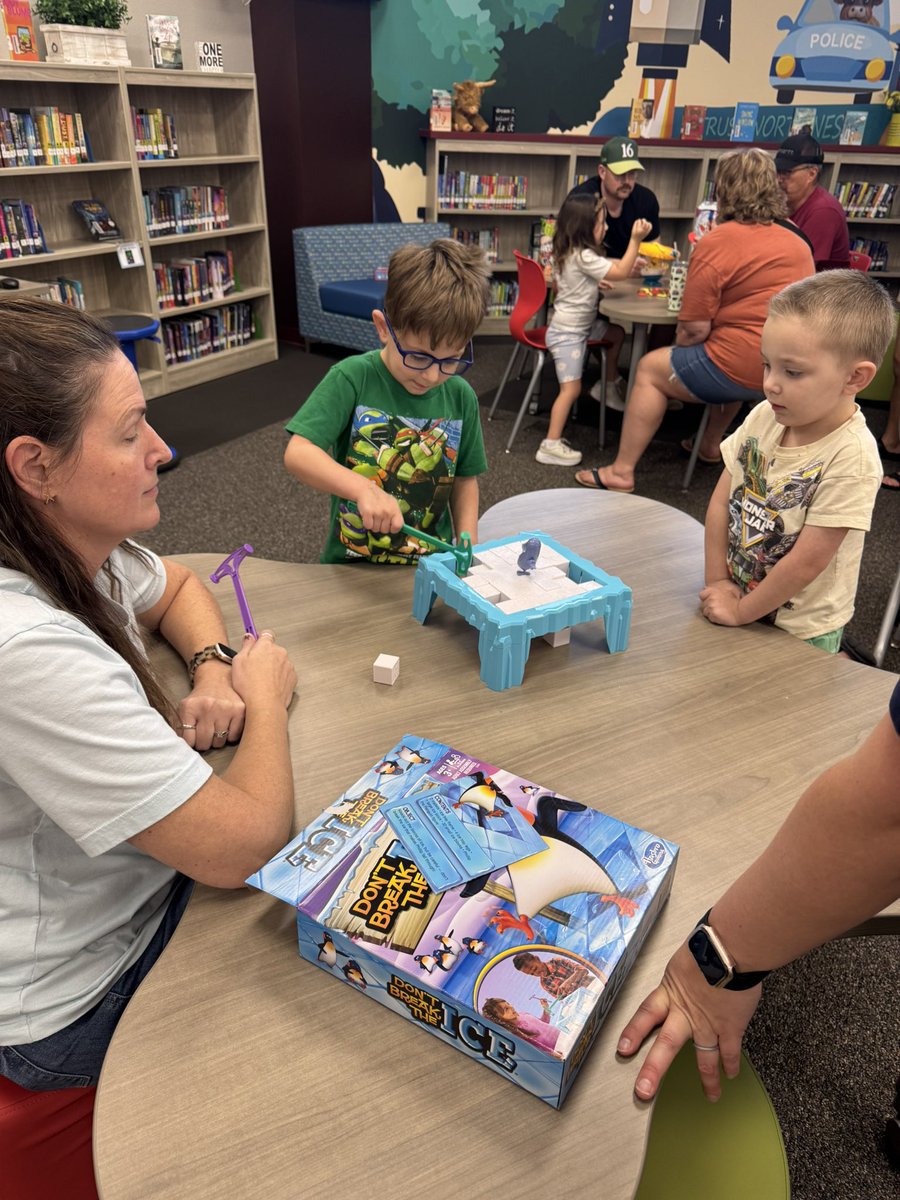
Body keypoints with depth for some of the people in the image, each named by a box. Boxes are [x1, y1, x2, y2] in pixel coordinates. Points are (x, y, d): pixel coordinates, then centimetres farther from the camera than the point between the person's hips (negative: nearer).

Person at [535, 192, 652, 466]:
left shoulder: (566, 254, 7)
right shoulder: (583, 257, -23)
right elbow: (621, 272, -22)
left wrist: (594, 282, 11)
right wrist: (635, 239, -18)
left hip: (581, 324, 10)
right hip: (568, 332, -10)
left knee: (617, 333, 26)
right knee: (571, 388, -13)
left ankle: (612, 381, 41)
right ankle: (551, 445, -13)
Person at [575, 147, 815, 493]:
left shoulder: (716, 242, -11)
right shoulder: (798, 242, 11)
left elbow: (694, 329, -13)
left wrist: (680, 353, 7)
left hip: (744, 370, -7)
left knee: (650, 369, 10)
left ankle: (621, 472, 10)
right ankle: (711, 445, 45)